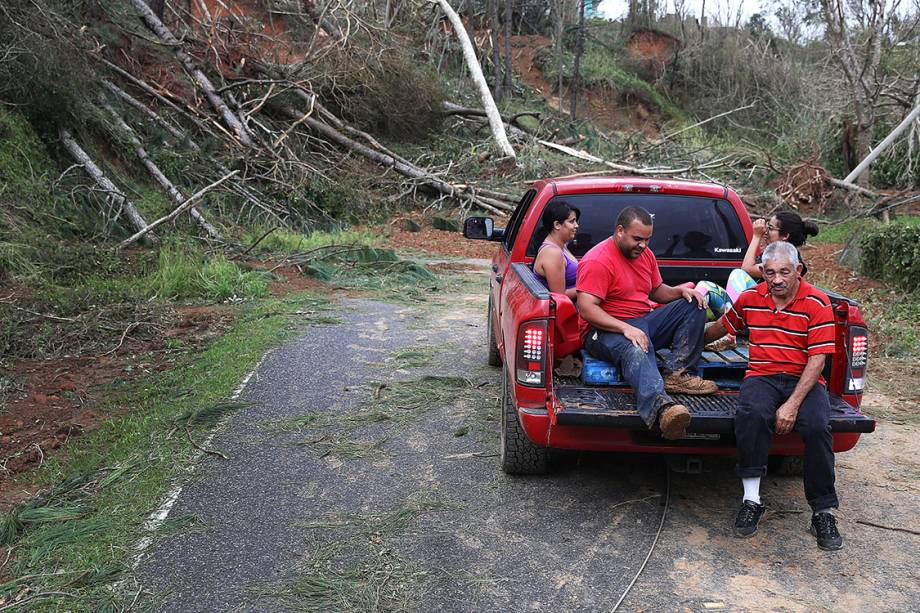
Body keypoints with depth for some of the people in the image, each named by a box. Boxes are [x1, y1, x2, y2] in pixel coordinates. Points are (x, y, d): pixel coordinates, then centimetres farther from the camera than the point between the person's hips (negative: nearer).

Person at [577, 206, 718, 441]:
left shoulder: (645, 254, 14)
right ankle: (659, 405, -68)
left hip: (643, 323, 9)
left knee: (694, 305, 1)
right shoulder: (598, 261, -13)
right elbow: (585, 308, -23)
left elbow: (657, 291, 27)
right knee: (636, 351, -40)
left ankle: (676, 373, -19)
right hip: (606, 330, -9)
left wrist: (680, 290, 4)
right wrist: (625, 328, -33)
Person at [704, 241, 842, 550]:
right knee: (751, 414, -34)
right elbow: (721, 327, 26)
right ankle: (751, 499, -24)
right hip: (761, 377, 2)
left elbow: (817, 359, -10)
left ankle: (823, 512, -15)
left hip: (804, 380, -1)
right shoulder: (750, 298, 7)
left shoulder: (817, 303, -5)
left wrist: (793, 404, -20)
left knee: (817, 426, -32)